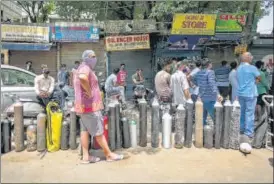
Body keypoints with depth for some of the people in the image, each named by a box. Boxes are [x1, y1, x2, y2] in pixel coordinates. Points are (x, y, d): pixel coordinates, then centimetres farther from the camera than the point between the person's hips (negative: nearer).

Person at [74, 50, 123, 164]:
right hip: (90, 105, -10)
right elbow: (82, 78, -41)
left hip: (84, 105, 10)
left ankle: (86, 157, 15)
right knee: (99, 132, -1)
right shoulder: (85, 68, -17)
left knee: (85, 131, 10)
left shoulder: (82, 69, 18)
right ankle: (109, 155, 9)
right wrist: (89, 92, -28)